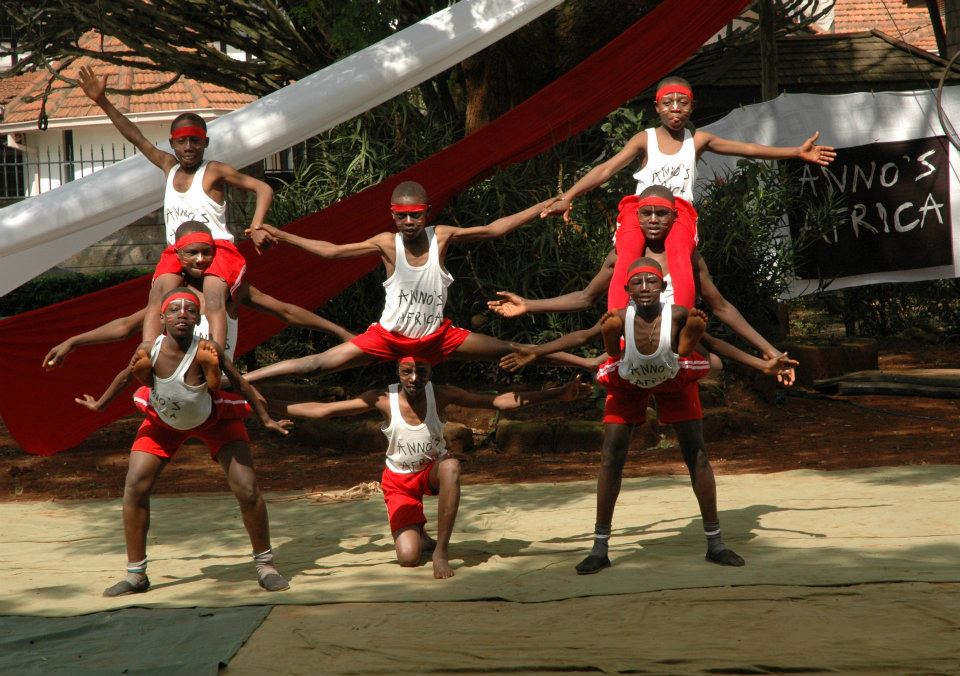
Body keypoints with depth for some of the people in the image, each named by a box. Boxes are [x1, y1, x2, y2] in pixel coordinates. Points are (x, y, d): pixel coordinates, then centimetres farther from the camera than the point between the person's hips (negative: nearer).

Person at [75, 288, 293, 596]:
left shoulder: (205, 352, -37)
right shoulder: (148, 351, -28)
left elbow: (239, 383, -24)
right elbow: (126, 376, -6)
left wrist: (266, 419, -15)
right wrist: (100, 404, 9)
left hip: (215, 420, -3)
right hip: (163, 421, 3)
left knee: (247, 491, -9)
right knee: (134, 487, -6)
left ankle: (265, 564, 11)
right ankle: (136, 574, 7)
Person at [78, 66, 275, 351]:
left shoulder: (215, 171, 3)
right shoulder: (169, 167, 19)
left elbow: (263, 189, -1)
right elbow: (136, 137, 22)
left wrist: (256, 228, -15)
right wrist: (102, 102, 20)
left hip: (216, 247, -4)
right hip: (177, 252, 4)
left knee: (213, 296, -32)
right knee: (160, 289, -28)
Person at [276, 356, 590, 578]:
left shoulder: (440, 395, -20)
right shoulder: (383, 399, -22)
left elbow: (499, 401, -21)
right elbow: (322, 409, -19)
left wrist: (558, 394, -26)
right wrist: (275, 409, -28)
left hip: (432, 470, 0)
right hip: (399, 481, 0)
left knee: (451, 466, -38)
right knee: (408, 557, -19)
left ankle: (442, 550, -27)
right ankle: (420, 535, 23)